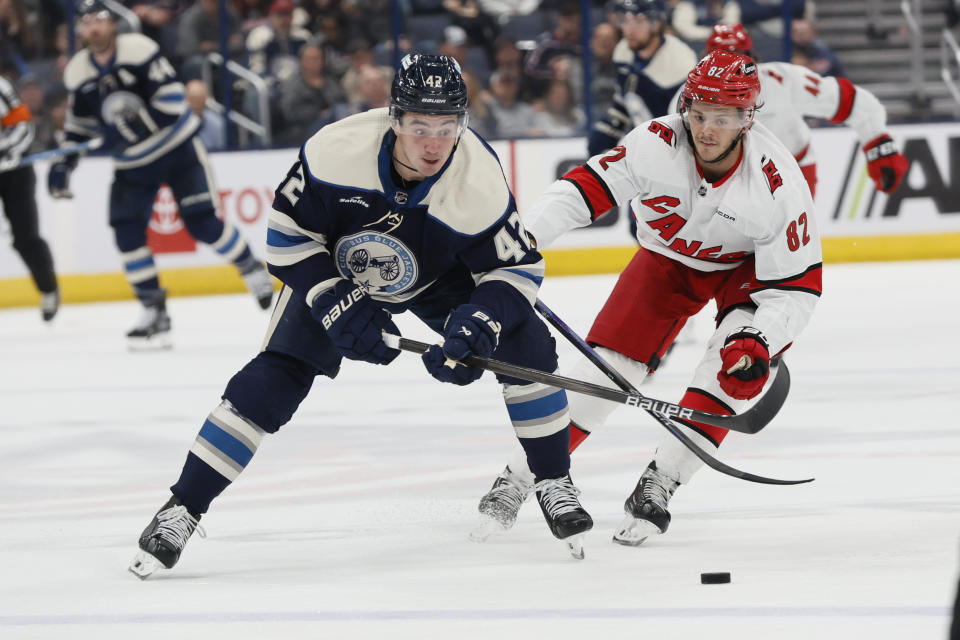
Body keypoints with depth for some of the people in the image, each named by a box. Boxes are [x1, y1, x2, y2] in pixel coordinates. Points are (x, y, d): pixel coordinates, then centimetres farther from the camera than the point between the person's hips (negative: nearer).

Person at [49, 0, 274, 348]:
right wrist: (64, 161, 2)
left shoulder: (139, 49, -18)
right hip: (132, 163, 5)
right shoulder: (78, 73, -1)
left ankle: (252, 270, 13)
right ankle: (154, 310, -1)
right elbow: (80, 121, 12)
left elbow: (172, 98, -22)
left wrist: (138, 123, -32)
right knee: (126, 229, -9)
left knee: (202, 222, -11)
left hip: (177, 147, -5)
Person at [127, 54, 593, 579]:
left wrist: (477, 325, -40)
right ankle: (182, 507, -4)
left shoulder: (479, 180, -33)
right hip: (337, 272, -1)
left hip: (440, 277, 1)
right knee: (273, 379, -13)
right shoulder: (336, 152, -36)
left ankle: (553, 484, 1)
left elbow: (518, 268, -22)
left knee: (525, 344, -17)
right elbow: (287, 235, -21)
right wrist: (338, 307, -28)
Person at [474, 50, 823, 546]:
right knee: (609, 361, -9)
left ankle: (659, 485, -20)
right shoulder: (656, 144, -31)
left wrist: (759, 340, -41)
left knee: (739, 362, -27)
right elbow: (585, 188, -24)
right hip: (669, 257, 1)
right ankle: (518, 478, 2)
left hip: (748, 266, -1)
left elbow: (796, 284, -26)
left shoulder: (777, 182, -32)